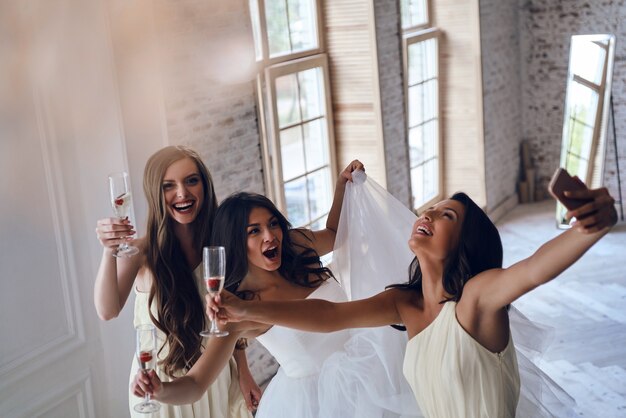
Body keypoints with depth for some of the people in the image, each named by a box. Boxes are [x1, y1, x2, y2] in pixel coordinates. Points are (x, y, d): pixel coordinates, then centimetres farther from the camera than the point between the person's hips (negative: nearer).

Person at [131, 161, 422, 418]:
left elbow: (332, 233, 18)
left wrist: (342, 184, 3)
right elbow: (195, 384, -20)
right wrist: (162, 391, -43)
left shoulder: (297, 244, -9)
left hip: (362, 366, 5)